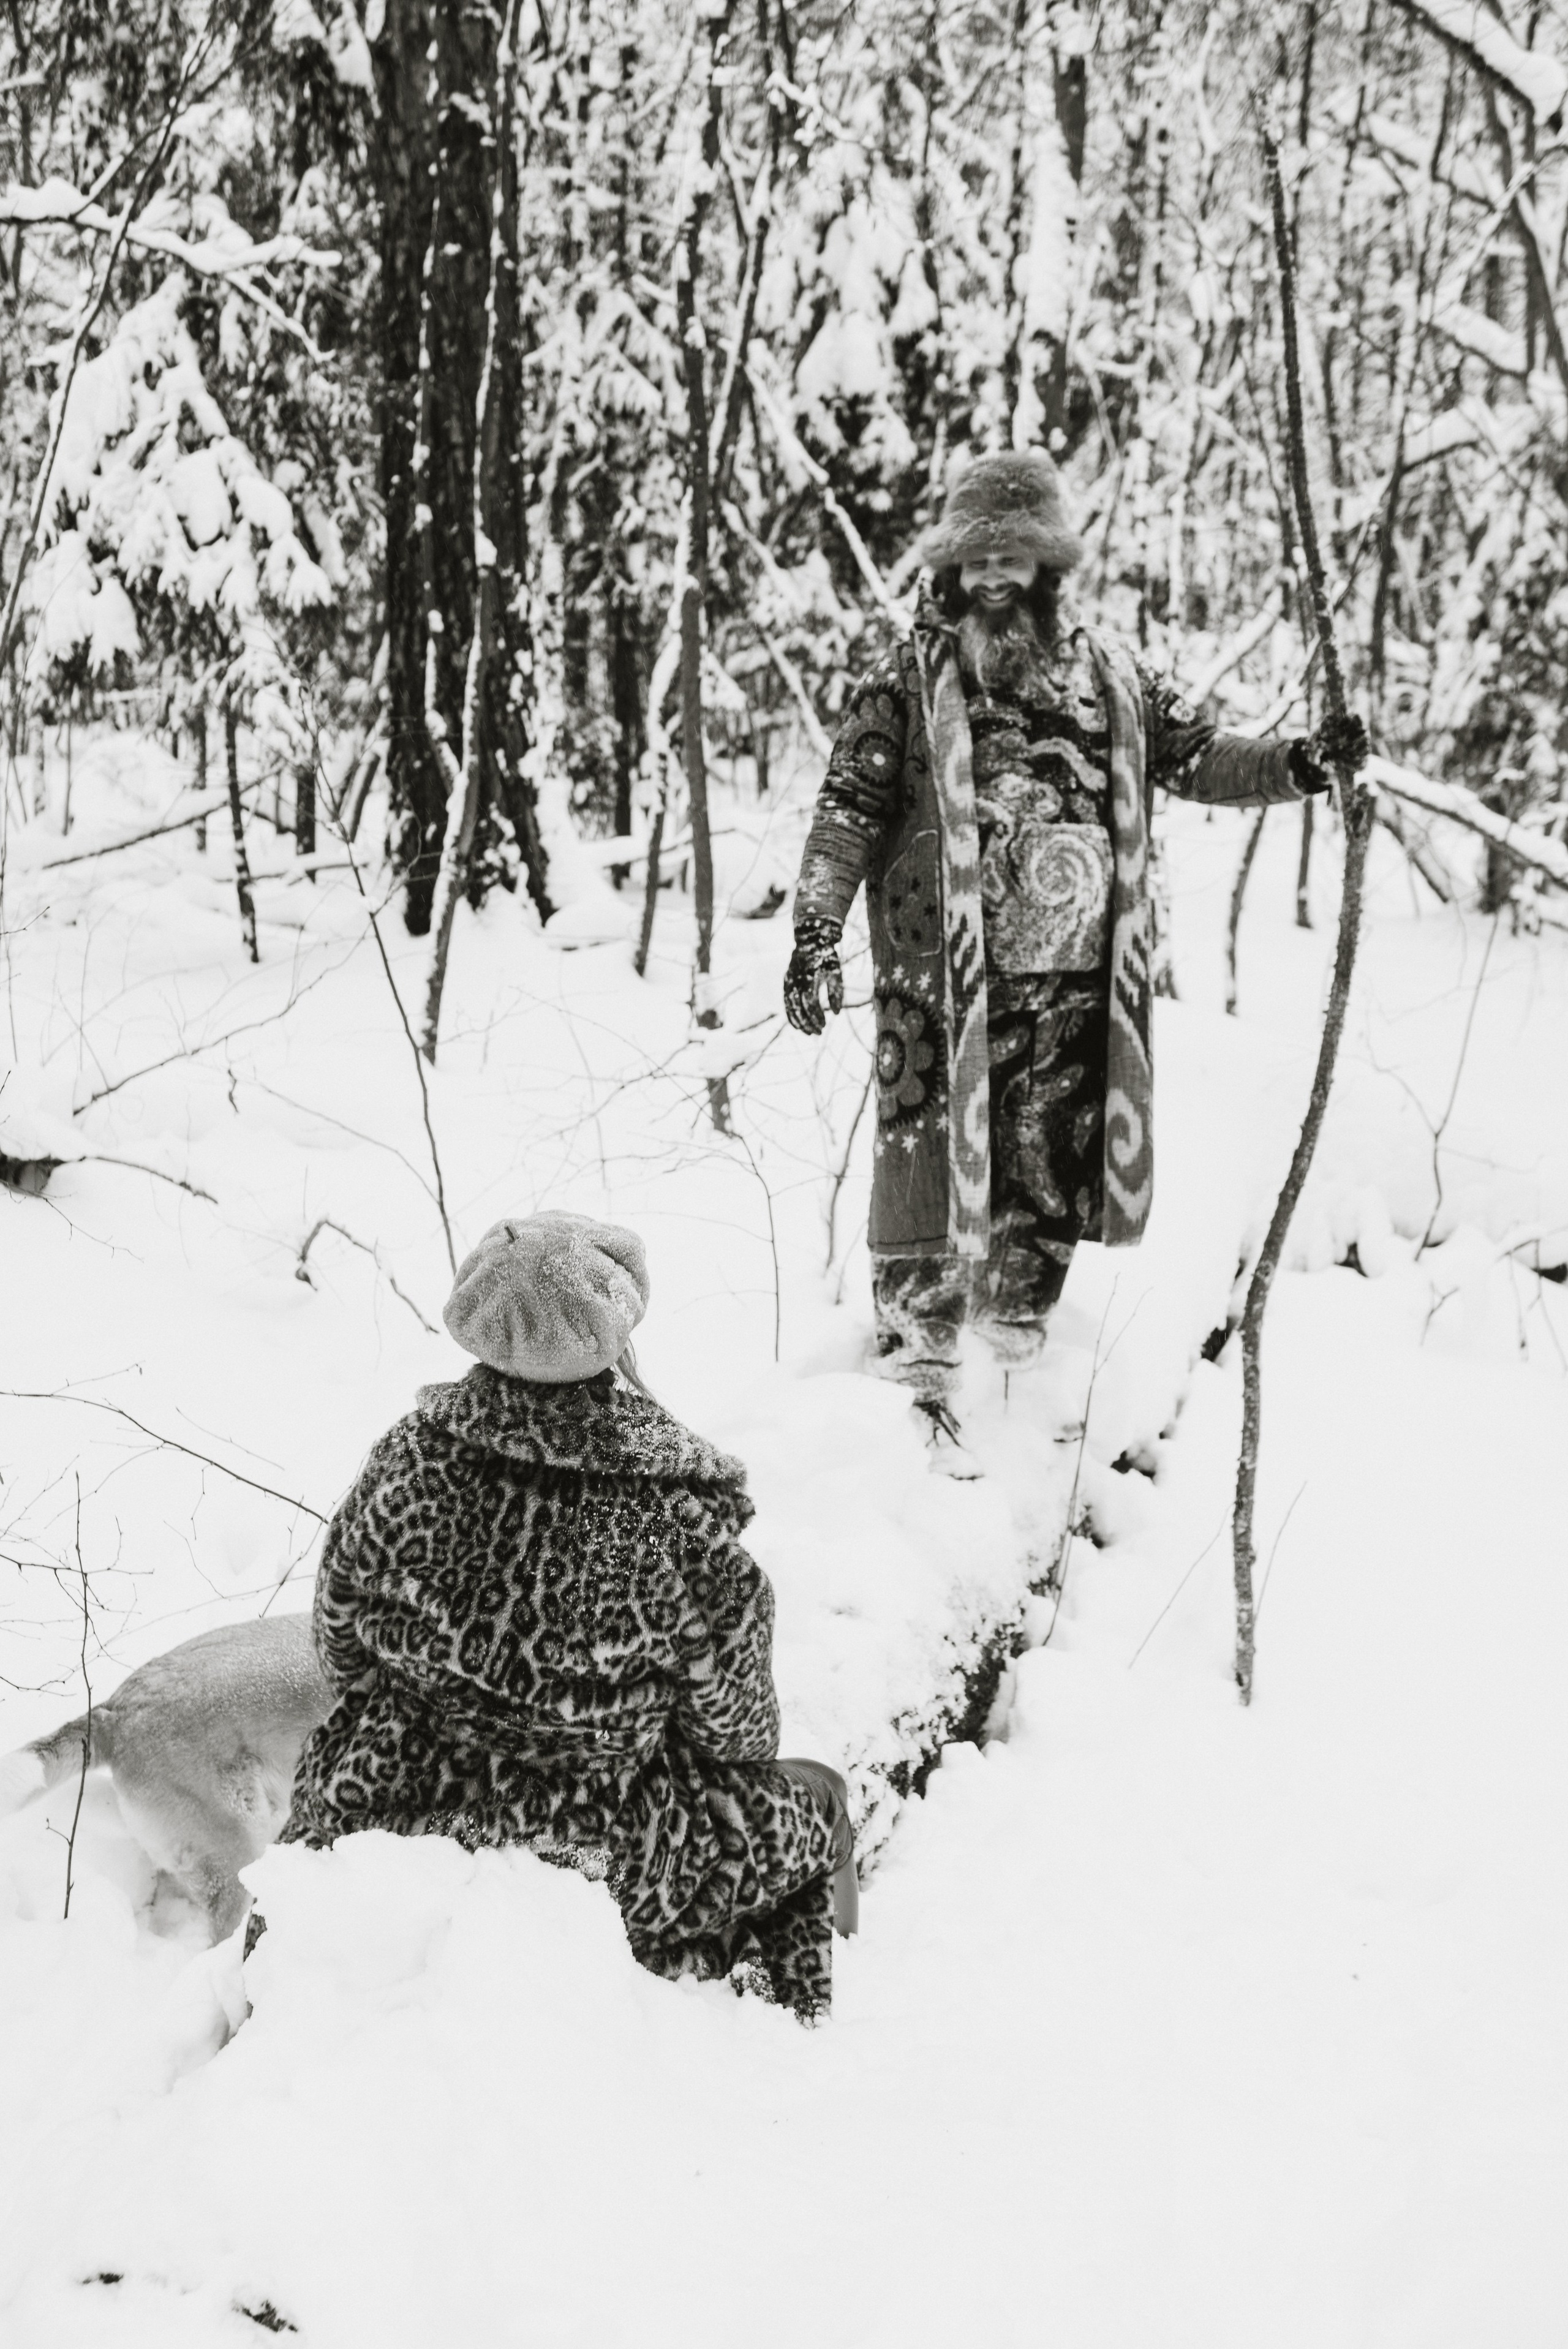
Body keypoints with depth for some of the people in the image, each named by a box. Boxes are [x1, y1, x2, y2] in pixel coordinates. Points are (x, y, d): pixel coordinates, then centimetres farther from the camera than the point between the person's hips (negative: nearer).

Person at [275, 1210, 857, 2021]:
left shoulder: (406, 1462, -16)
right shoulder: (682, 1528, -25)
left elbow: (340, 1657, 0)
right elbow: (736, 1734, -10)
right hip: (595, 1868, -3)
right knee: (804, 1803, 21)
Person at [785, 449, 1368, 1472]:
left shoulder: (1109, 673, 10)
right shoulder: (912, 680, -1)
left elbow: (1194, 754, 16)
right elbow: (849, 810, -4)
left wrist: (1296, 765, 1)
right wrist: (816, 931, -12)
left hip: (1079, 978, 4)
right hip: (946, 980, -4)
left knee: (1056, 1170, 13)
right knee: (936, 1167, -2)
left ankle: (1020, 1331, 34)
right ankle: (920, 1377, 8)